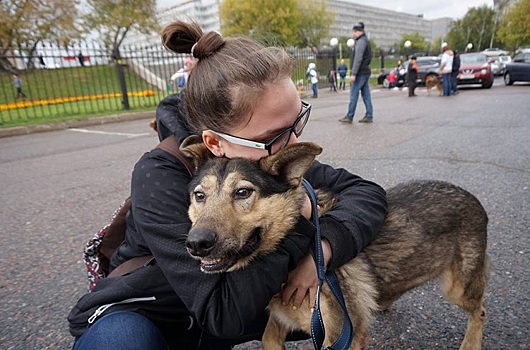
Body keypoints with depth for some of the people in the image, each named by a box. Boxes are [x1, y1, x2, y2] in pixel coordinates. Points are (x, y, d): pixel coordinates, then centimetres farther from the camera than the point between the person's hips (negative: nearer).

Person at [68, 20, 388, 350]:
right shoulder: (161, 178, -32)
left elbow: (368, 192, -15)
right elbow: (223, 314, -33)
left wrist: (324, 246, -32)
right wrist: (296, 221, -34)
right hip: (134, 318, -3)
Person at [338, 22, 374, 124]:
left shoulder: (361, 42, -11)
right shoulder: (366, 41, 19)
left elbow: (358, 59, -19)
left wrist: (353, 73, -22)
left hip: (360, 73, -10)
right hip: (366, 71, 10)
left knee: (353, 94, -6)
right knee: (366, 95, 8)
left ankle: (349, 117, -3)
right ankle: (369, 116, 9)